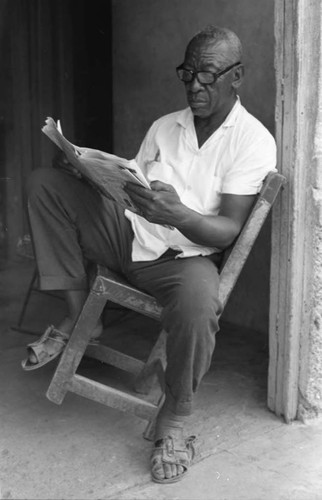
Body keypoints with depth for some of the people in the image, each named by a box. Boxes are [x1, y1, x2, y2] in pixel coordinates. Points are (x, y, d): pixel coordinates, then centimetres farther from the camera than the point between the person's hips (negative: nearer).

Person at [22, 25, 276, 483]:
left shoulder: (253, 140, -5)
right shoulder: (164, 126, 14)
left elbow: (229, 230, -13)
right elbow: (133, 189, 13)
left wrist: (178, 214, -33)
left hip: (187, 256, -6)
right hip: (130, 237, 6)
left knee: (198, 302, -41)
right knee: (46, 183, -8)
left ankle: (174, 419, -13)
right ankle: (77, 315, -4)